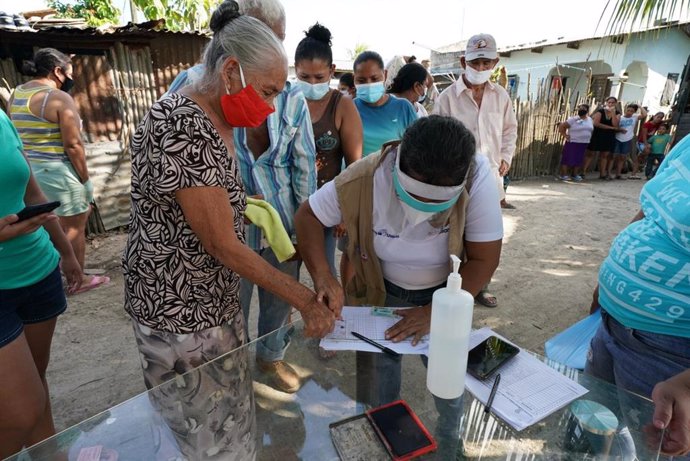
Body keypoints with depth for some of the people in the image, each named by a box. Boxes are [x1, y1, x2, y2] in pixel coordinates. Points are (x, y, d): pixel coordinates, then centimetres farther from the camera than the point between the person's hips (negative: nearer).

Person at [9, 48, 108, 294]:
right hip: (57, 172, -8)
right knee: (75, 227, 6)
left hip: (27, 170, 9)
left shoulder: (16, 94, 10)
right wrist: (85, 178, -12)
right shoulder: (60, 98, -16)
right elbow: (72, 145, -19)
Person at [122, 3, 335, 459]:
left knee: (229, 413, 22)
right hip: (180, 306, -8)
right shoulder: (183, 126, -24)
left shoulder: (217, 119, 6)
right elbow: (222, 244, -23)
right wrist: (305, 299, -17)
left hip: (212, 296, 9)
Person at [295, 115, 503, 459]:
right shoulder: (365, 177, -31)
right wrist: (322, 276, -32)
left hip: (445, 293, 0)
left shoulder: (477, 178, -31)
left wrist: (435, 311, -29)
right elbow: (307, 216, -18)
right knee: (381, 369, 12)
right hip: (384, 291, 1)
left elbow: (484, 259, -23)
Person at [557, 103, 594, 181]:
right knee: (568, 159, -6)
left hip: (584, 144, 6)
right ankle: (564, 175, -1)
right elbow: (561, 126, -9)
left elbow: (590, 130, 23)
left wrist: (589, 138, 14)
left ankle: (575, 175, 17)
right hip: (572, 143, -6)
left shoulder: (589, 119, 11)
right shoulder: (573, 119, -8)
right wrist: (565, 135, -11)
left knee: (579, 160, 8)